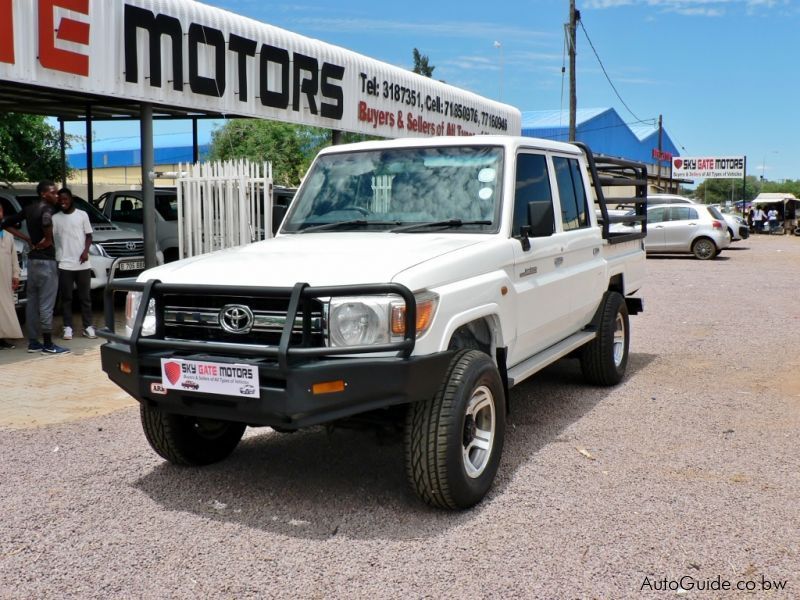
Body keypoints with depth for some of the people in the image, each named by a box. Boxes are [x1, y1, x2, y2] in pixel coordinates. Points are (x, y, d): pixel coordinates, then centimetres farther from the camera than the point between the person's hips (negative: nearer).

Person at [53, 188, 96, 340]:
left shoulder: (82, 215, 5)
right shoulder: (55, 218, 6)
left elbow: (88, 236, 6)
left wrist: (86, 251, -9)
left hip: (82, 264, 0)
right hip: (64, 264, 0)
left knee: (85, 296, 5)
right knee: (66, 297, 3)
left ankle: (88, 327, 11)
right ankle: (68, 327, 9)